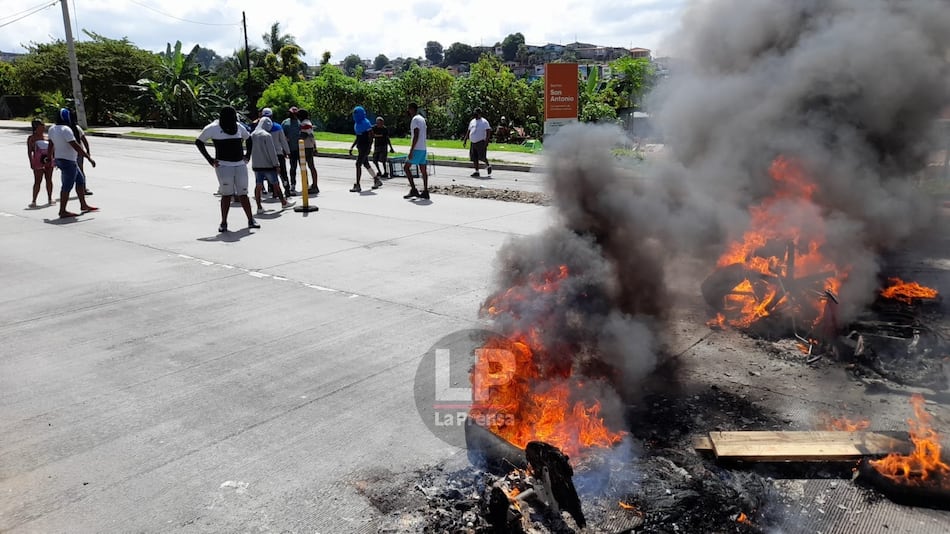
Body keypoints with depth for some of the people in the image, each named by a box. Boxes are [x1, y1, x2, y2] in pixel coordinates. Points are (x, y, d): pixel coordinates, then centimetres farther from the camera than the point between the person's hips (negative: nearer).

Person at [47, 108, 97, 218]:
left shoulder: (52, 129, 9)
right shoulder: (66, 129, -20)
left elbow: (51, 145, 18)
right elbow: (76, 146, -25)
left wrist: (52, 159, 28)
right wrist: (89, 158, -22)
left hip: (59, 159, 10)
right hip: (68, 161, -10)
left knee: (80, 179, 19)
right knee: (67, 186, -3)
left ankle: (83, 205, 25)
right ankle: (63, 211, 2)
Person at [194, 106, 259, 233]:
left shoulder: (239, 127, 10)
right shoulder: (213, 128, -3)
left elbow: (249, 139, 27)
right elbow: (198, 142, 4)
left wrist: (248, 155, 15)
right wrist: (210, 159, -2)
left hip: (240, 165, 4)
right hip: (223, 165, -4)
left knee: (243, 194, 6)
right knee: (227, 194, -4)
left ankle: (251, 220, 12)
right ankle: (223, 222, 6)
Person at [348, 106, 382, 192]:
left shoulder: (366, 123, -13)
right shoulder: (357, 124, 14)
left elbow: (371, 137, -15)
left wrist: (368, 149, -21)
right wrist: (352, 147, 17)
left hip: (365, 147, -10)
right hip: (360, 147, 10)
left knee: (358, 164, -12)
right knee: (366, 164, 16)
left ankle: (357, 186, -9)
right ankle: (377, 180, 29)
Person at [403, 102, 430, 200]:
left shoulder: (415, 119, -12)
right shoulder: (422, 119, 17)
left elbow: (416, 136, -19)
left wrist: (411, 150, -20)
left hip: (417, 149, -9)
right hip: (423, 149, 9)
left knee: (406, 167, -3)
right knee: (423, 170, 7)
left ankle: (413, 190, -7)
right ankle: (425, 192, 6)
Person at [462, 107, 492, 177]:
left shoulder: (484, 122, -4)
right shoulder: (472, 121, 15)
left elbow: (488, 131, -9)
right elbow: (468, 131, 22)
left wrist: (486, 141, -19)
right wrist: (465, 140, 16)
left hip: (481, 142, -6)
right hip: (473, 142, 7)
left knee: (482, 157, -11)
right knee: (474, 158, 3)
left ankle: (488, 165, 17)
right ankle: (477, 172, 9)